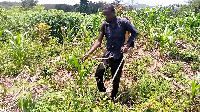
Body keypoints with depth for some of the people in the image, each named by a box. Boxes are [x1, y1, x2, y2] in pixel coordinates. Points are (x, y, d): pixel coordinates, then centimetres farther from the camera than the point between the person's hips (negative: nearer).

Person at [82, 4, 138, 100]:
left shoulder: (123, 22, -10)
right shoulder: (104, 25, -2)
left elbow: (135, 32, 0)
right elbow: (99, 41, -1)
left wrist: (127, 45, -13)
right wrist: (89, 53, -11)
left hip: (119, 56, -2)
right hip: (108, 54, 2)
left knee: (116, 78, 7)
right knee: (98, 73, -15)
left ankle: (113, 98, 28)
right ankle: (102, 93, 8)